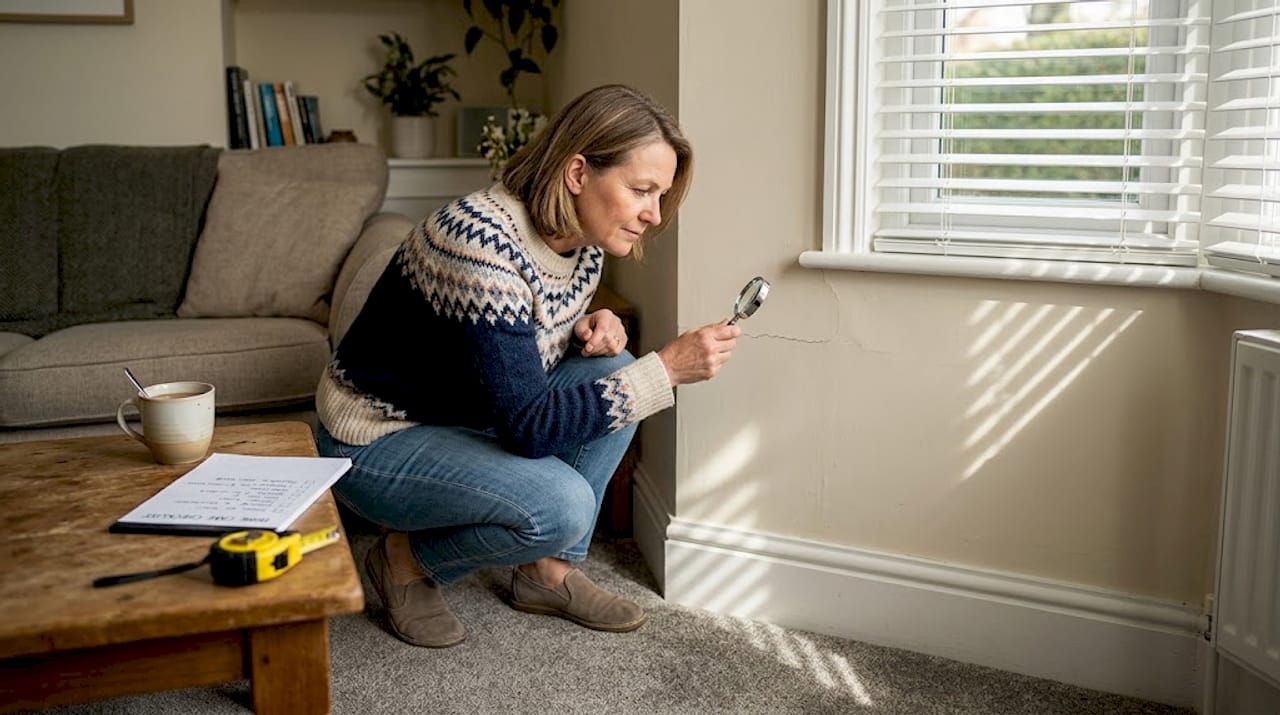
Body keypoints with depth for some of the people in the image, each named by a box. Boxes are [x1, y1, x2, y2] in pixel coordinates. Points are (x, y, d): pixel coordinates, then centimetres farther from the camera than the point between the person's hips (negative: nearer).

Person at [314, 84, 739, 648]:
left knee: (609, 373, -8)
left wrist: (588, 331, -11)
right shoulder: (482, 242, -32)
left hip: (467, 416, 9)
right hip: (376, 443, -8)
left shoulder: (583, 242, -6)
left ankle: (549, 571, 1)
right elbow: (528, 428, -33)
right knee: (561, 506, -28)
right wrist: (666, 370, -32)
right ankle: (407, 561, 0)